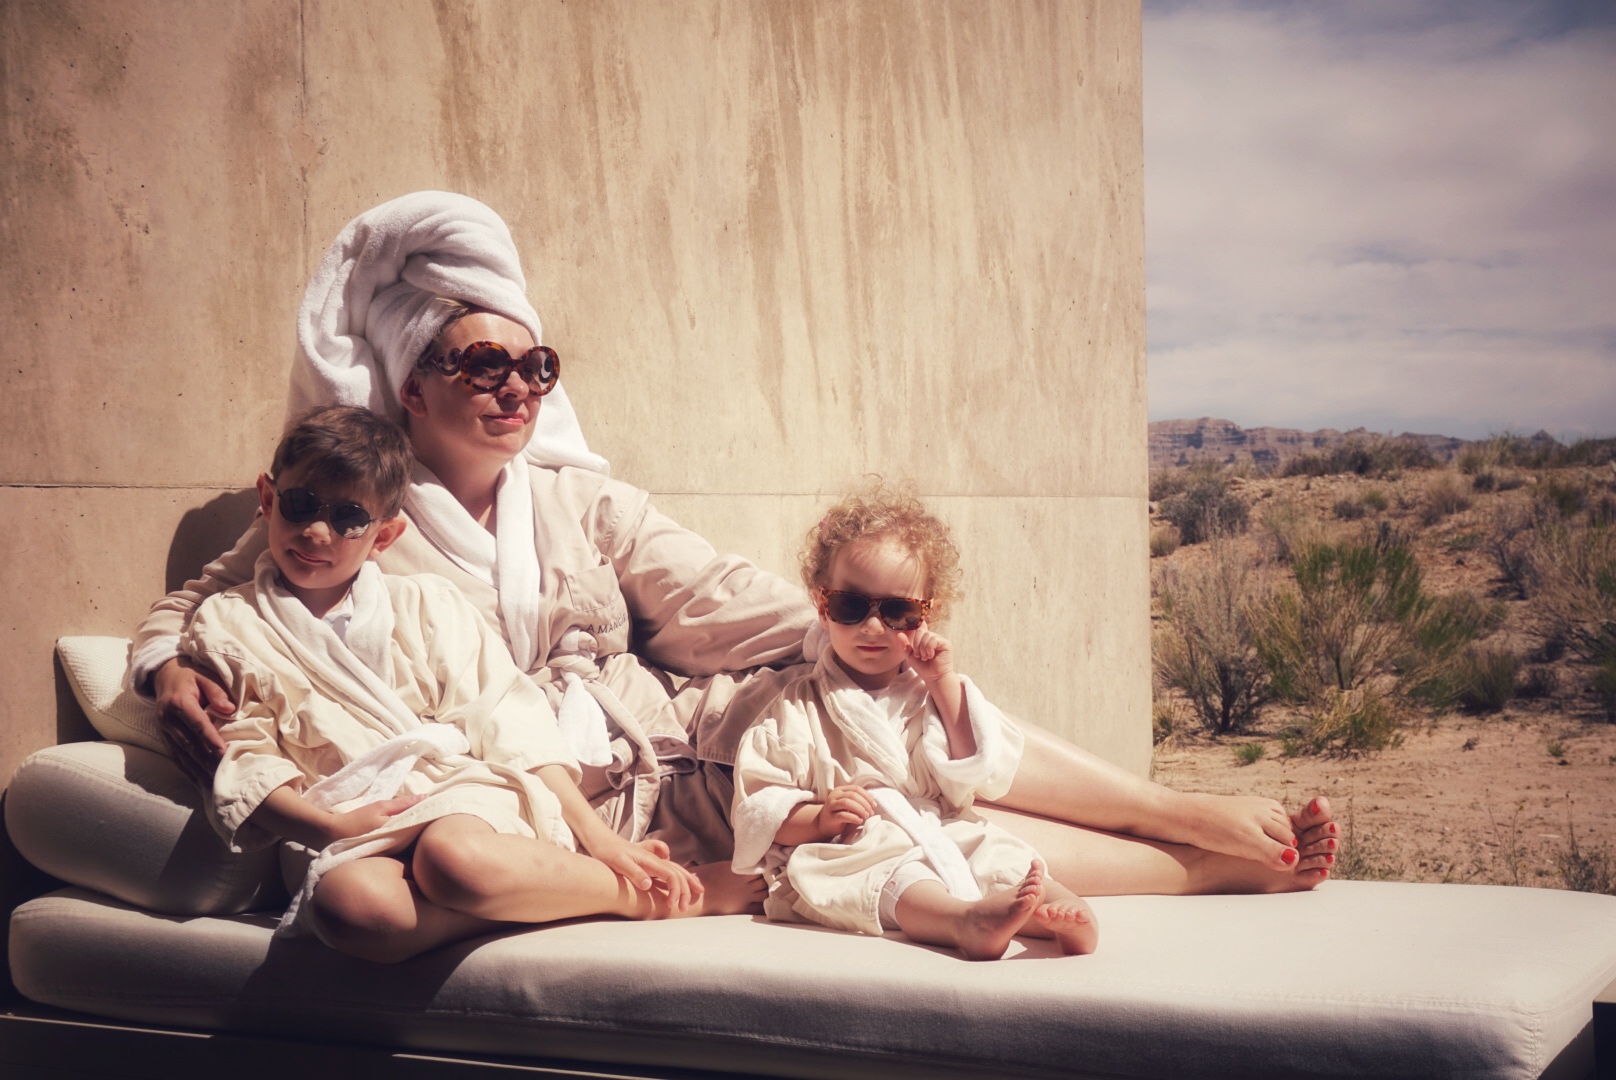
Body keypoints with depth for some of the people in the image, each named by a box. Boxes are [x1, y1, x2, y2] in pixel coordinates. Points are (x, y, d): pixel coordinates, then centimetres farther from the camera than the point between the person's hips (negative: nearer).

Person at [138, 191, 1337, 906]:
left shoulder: (582, 499, 13)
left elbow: (719, 600, 7)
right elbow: (194, 605, 12)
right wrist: (174, 671, -13)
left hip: (686, 737, 5)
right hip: (575, 813, -5)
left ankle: (1198, 818, -14)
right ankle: (1217, 862, -22)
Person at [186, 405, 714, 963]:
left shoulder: (424, 603, 18)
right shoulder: (227, 626, 17)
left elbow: (507, 721, 9)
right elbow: (243, 758, 8)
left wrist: (596, 834, -2)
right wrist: (330, 828, -12)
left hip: (460, 794, 0)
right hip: (345, 837, 0)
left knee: (453, 857, -39)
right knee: (351, 905, -39)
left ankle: (636, 891, -21)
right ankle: (547, 895, -25)